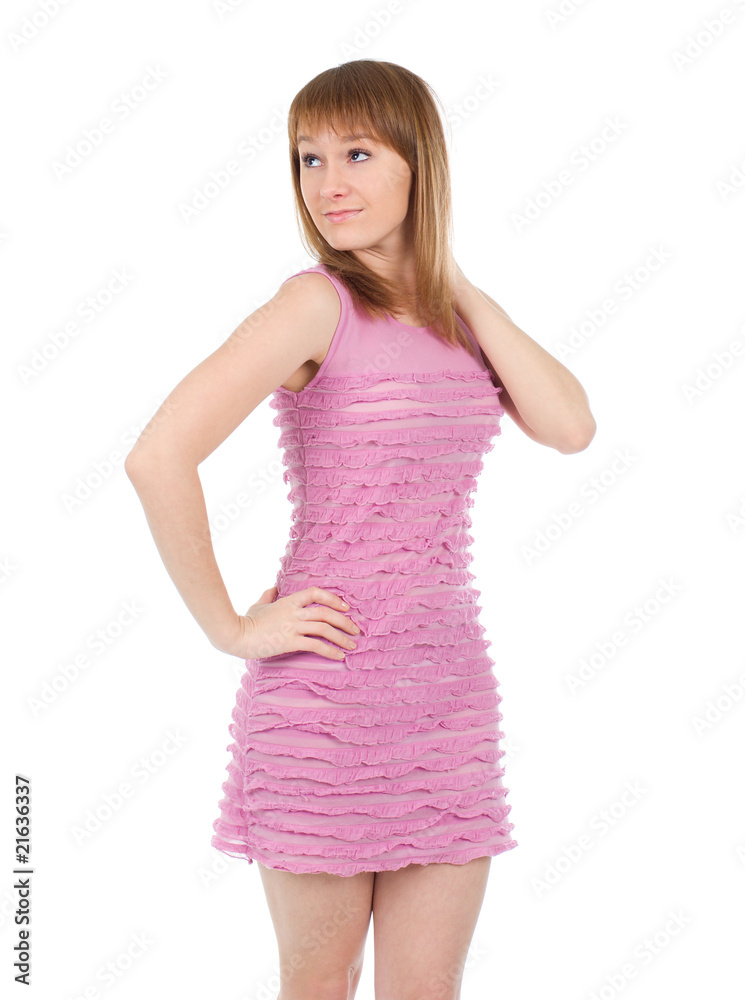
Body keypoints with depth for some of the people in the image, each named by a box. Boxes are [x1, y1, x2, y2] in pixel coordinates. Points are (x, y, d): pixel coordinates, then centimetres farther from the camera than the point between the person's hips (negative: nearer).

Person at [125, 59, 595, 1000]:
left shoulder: (452, 316, 9)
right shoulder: (318, 303, -11)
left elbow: (568, 425, -4)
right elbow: (159, 456, -21)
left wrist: (455, 285, -2)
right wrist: (229, 628, -14)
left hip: (449, 690, 5)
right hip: (325, 692, -5)